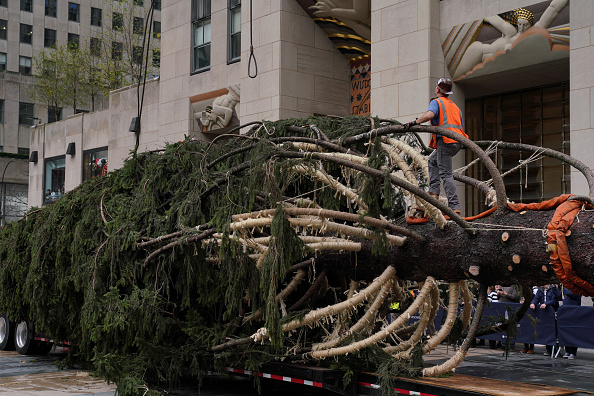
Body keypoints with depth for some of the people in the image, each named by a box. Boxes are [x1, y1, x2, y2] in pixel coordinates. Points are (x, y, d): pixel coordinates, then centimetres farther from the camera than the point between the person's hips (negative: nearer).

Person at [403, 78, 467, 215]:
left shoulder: (436, 102, 2)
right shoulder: (455, 106, 26)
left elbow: (429, 114, -21)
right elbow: (461, 127, 26)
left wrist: (414, 123, -16)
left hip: (446, 141, -8)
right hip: (457, 142, 8)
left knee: (446, 174, -8)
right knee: (433, 161, 26)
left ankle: (454, 207, -15)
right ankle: (433, 192, 15)